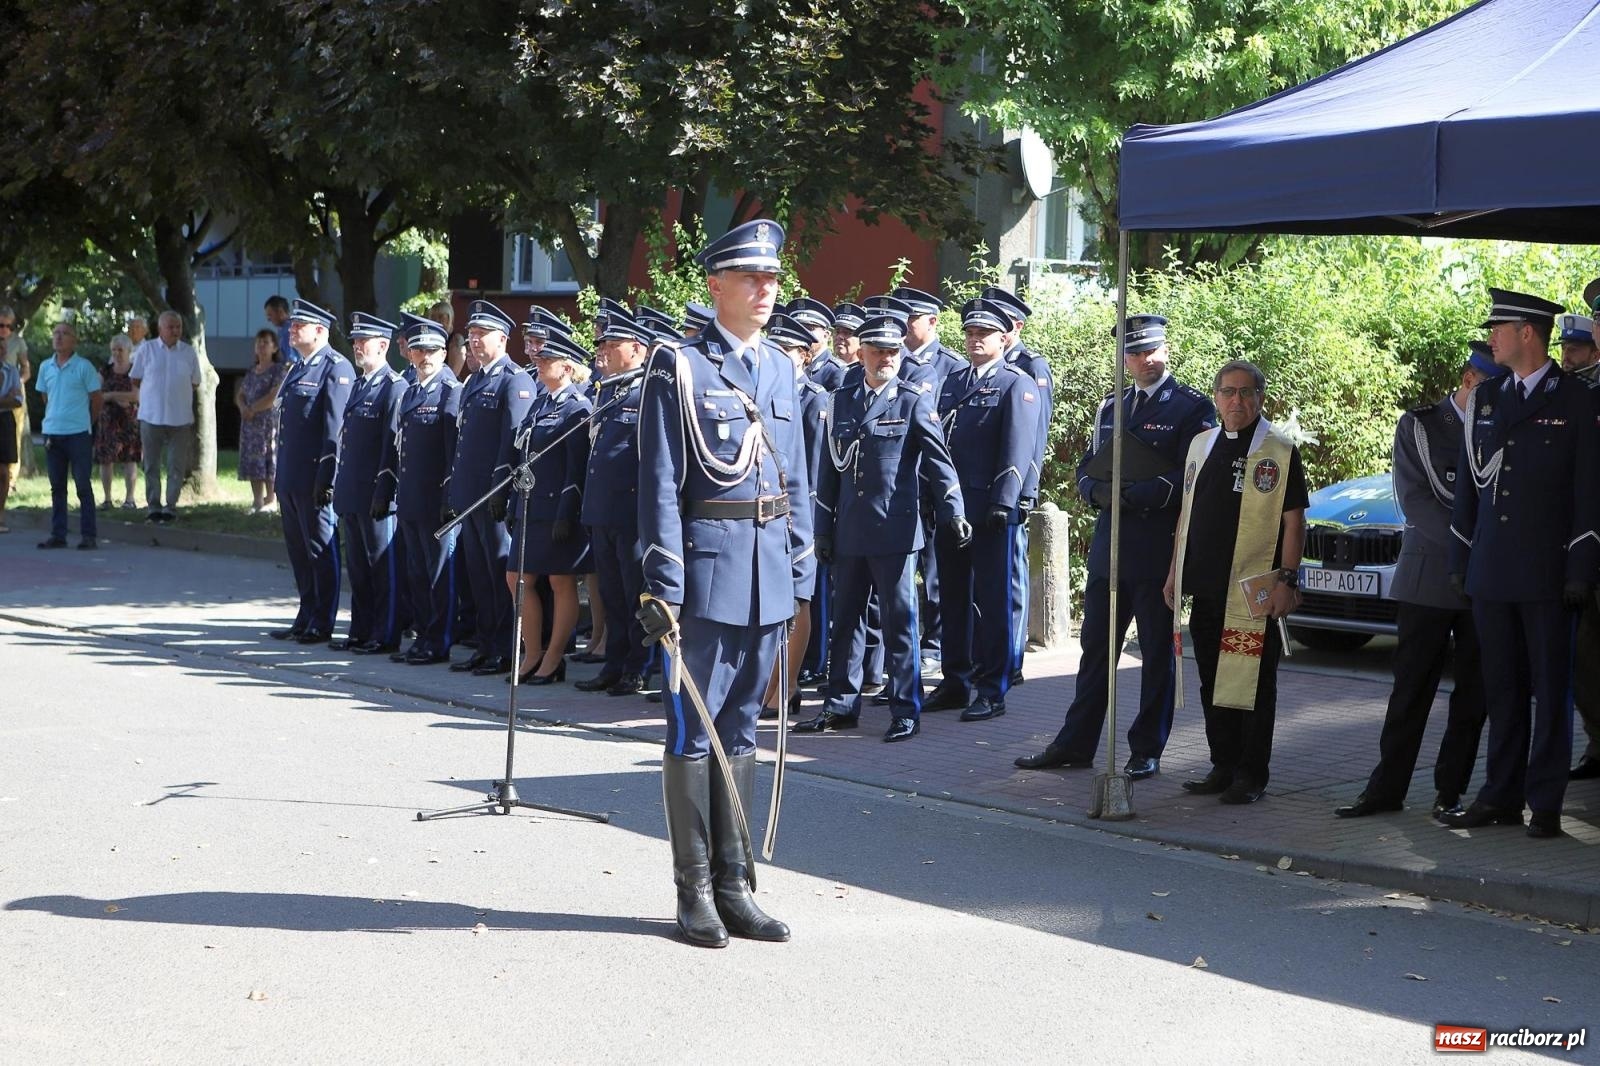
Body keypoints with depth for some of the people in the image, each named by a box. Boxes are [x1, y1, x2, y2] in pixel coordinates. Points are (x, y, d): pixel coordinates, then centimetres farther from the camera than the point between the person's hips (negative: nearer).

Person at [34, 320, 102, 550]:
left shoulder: (84, 366, -5)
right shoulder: (46, 367, 8)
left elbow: (97, 399, 0)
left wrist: (87, 422, 6)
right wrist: (55, 416, 15)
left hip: (78, 434, -5)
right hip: (52, 433, 5)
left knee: (83, 485, -2)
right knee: (57, 486, 9)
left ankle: (89, 535, 2)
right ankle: (58, 534, 15)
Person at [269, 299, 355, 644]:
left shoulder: (336, 369, -10)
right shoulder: (297, 369, 18)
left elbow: (335, 428, -15)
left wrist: (326, 478, -19)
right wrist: (278, 472, 19)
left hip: (315, 479, -9)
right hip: (290, 479, 9)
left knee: (321, 551, -1)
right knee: (298, 551, 13)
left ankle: (322, 624, 6)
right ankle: (305, 619, 21)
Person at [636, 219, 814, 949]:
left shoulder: (780, 369, 13)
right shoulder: (679, 367, -5)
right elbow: (660, 484, -9)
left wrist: (801, 574, 13)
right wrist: (662, 584, -14)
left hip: (767, 574, 6)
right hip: (707, 567, -6)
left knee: (740, 727, 12)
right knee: (693, 731, 1)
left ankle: (733, 887, 19)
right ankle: (694, 894, 10)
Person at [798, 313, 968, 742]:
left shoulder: (915, 400, 0)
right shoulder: (841, 401, 12)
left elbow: (938, 459, -7)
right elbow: (830, 469, 14)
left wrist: (954, 513, -18)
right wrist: (823, 529, 11)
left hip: (894, 529, -5)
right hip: (849, 530, 5)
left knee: (899, 621, 0)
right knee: (845, 619, 11)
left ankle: (906, 711, 7)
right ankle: (841, 705, 20)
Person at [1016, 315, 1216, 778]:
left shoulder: (1192, 407, -3)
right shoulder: (1110, 406, 16)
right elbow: (1087, 468, 16)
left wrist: (1136, 494, -21)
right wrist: (1099, 492, -6)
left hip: (1159, 551, -6)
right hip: (1109, 547, 6)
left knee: (1157, 654, 4)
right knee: (1096, 648, 10)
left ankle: (1147, 750, 13)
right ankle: (1076, 744, 17)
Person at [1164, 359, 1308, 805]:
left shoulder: (1279, 451, -3)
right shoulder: (1201, 445, 14)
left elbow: (1293, 520, -6)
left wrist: (1287, 579, -13)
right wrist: (1175, 571, 16)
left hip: (1252, 592, -6)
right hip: (1204, 587, 6)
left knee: (1253, 684, -1)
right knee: (1212, 682, 11)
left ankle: (1252, 775, 7)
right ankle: (1223, 767, 21)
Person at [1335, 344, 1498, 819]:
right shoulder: (1419, 426, 2)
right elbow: (1414, 500, -6)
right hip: (1428, 578, -2)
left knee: (1473, 693, 4)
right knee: (1411, 689, 1)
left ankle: (1451, 791, 13)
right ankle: (1387, 787, 7)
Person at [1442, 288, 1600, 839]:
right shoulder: (1485, 397, 12)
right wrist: (1460, 559, 10)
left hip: (1547, 572, -5)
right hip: (1490, 571, 5)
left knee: (1550, 690, 1)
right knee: (1502, 690, 10)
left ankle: (1544, 803, 7)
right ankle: (1501, 797, 17)